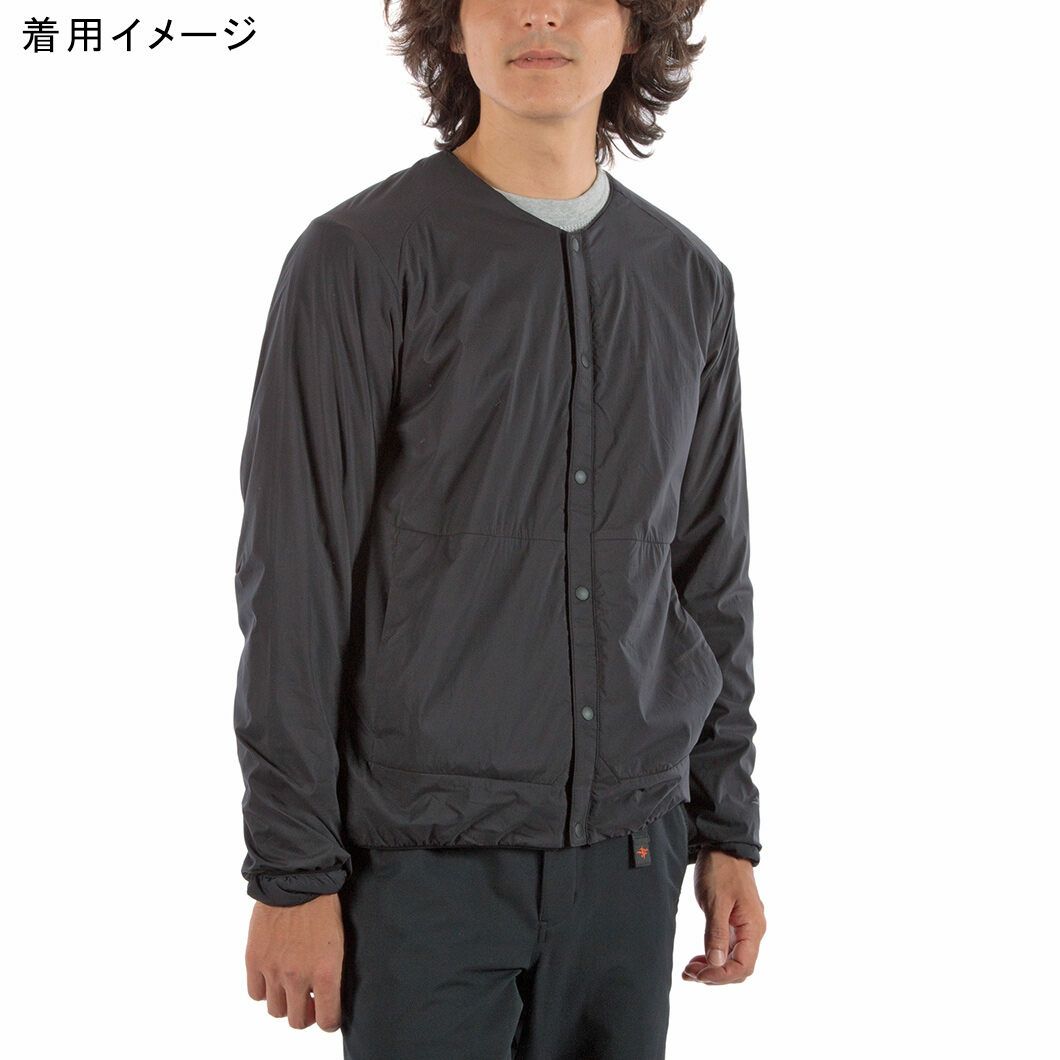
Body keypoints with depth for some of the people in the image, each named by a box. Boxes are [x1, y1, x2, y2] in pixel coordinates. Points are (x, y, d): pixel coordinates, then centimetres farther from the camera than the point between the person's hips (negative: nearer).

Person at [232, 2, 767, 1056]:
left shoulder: (691, 281, 7)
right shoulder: (358, 260, -7)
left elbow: (713, 577, 11)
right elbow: (292, 587, -8)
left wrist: (729, 831, 10)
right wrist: (291, 872, -9)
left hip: (631, 848, 4)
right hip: (429, 852, -4)